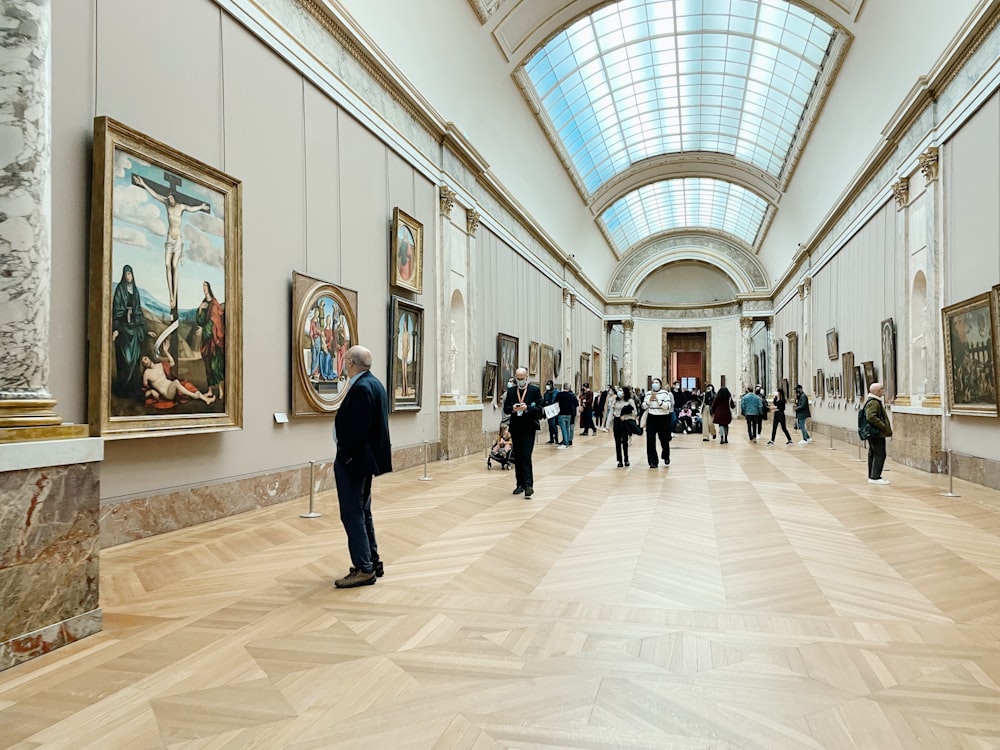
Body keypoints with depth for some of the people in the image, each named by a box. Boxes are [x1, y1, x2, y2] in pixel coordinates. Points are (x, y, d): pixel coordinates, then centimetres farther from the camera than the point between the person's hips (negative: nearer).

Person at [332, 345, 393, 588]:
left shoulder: (361, 388, -20)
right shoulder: (374, 383, 11)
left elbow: (357, 430, -24)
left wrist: (343, 460, -16)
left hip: (354, 460, -10)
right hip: (367, 458, 11)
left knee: (353, 515, -3)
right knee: (362, 512, 18)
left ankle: (364, 569, 3)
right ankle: (372, 562, 26)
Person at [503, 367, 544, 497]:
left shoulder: (535, 390, -1)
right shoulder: (510, 391, 9)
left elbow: (539, 408, -5)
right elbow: (505, 409, 7)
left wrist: (527, 408, -21)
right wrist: (513, 408, -14)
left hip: (528, 428, -4)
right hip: (515, 428, 4)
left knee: (526, 456, -12)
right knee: (517, 457, 9)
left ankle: (528, 485, -10)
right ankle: (520, 484, 18)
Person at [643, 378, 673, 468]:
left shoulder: (665, 393, -3)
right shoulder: (648, 394, 7)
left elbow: (667, 406, -14)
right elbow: (644, 406, 1)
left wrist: (657, 398, -18)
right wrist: (650, 398, -11)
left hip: (663, 418, -2)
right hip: (651, 418, 2)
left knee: (664, 440, 11)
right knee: (650, 441, -5)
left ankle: (666, 457, 39)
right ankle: (653, 461, 3)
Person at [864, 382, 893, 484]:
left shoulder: (875, 401, 17)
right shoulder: (873, 402, -17)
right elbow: (871, 417, -28)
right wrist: (883, 426, -21)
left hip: (873, 433, 11)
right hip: (877, 433, -11)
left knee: (873, 455, 13)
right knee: (879, 455, -8)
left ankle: (872, 476, 18)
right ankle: (875, 477, -6)